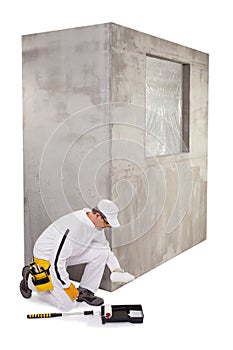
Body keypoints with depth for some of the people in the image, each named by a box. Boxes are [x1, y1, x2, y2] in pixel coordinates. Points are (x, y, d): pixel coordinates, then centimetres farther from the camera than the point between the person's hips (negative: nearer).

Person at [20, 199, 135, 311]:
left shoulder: (96, 223, -8)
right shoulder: (74, 228, -35)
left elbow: (106, 247, 11)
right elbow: (57, 260, -31)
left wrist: (116, 269, 1)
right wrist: (67, 286, -21)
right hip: (47, 259, -7)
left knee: (101, 251, -12)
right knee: (67, 304, -8)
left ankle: (84, 292, 3)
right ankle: (30, 279, 10)